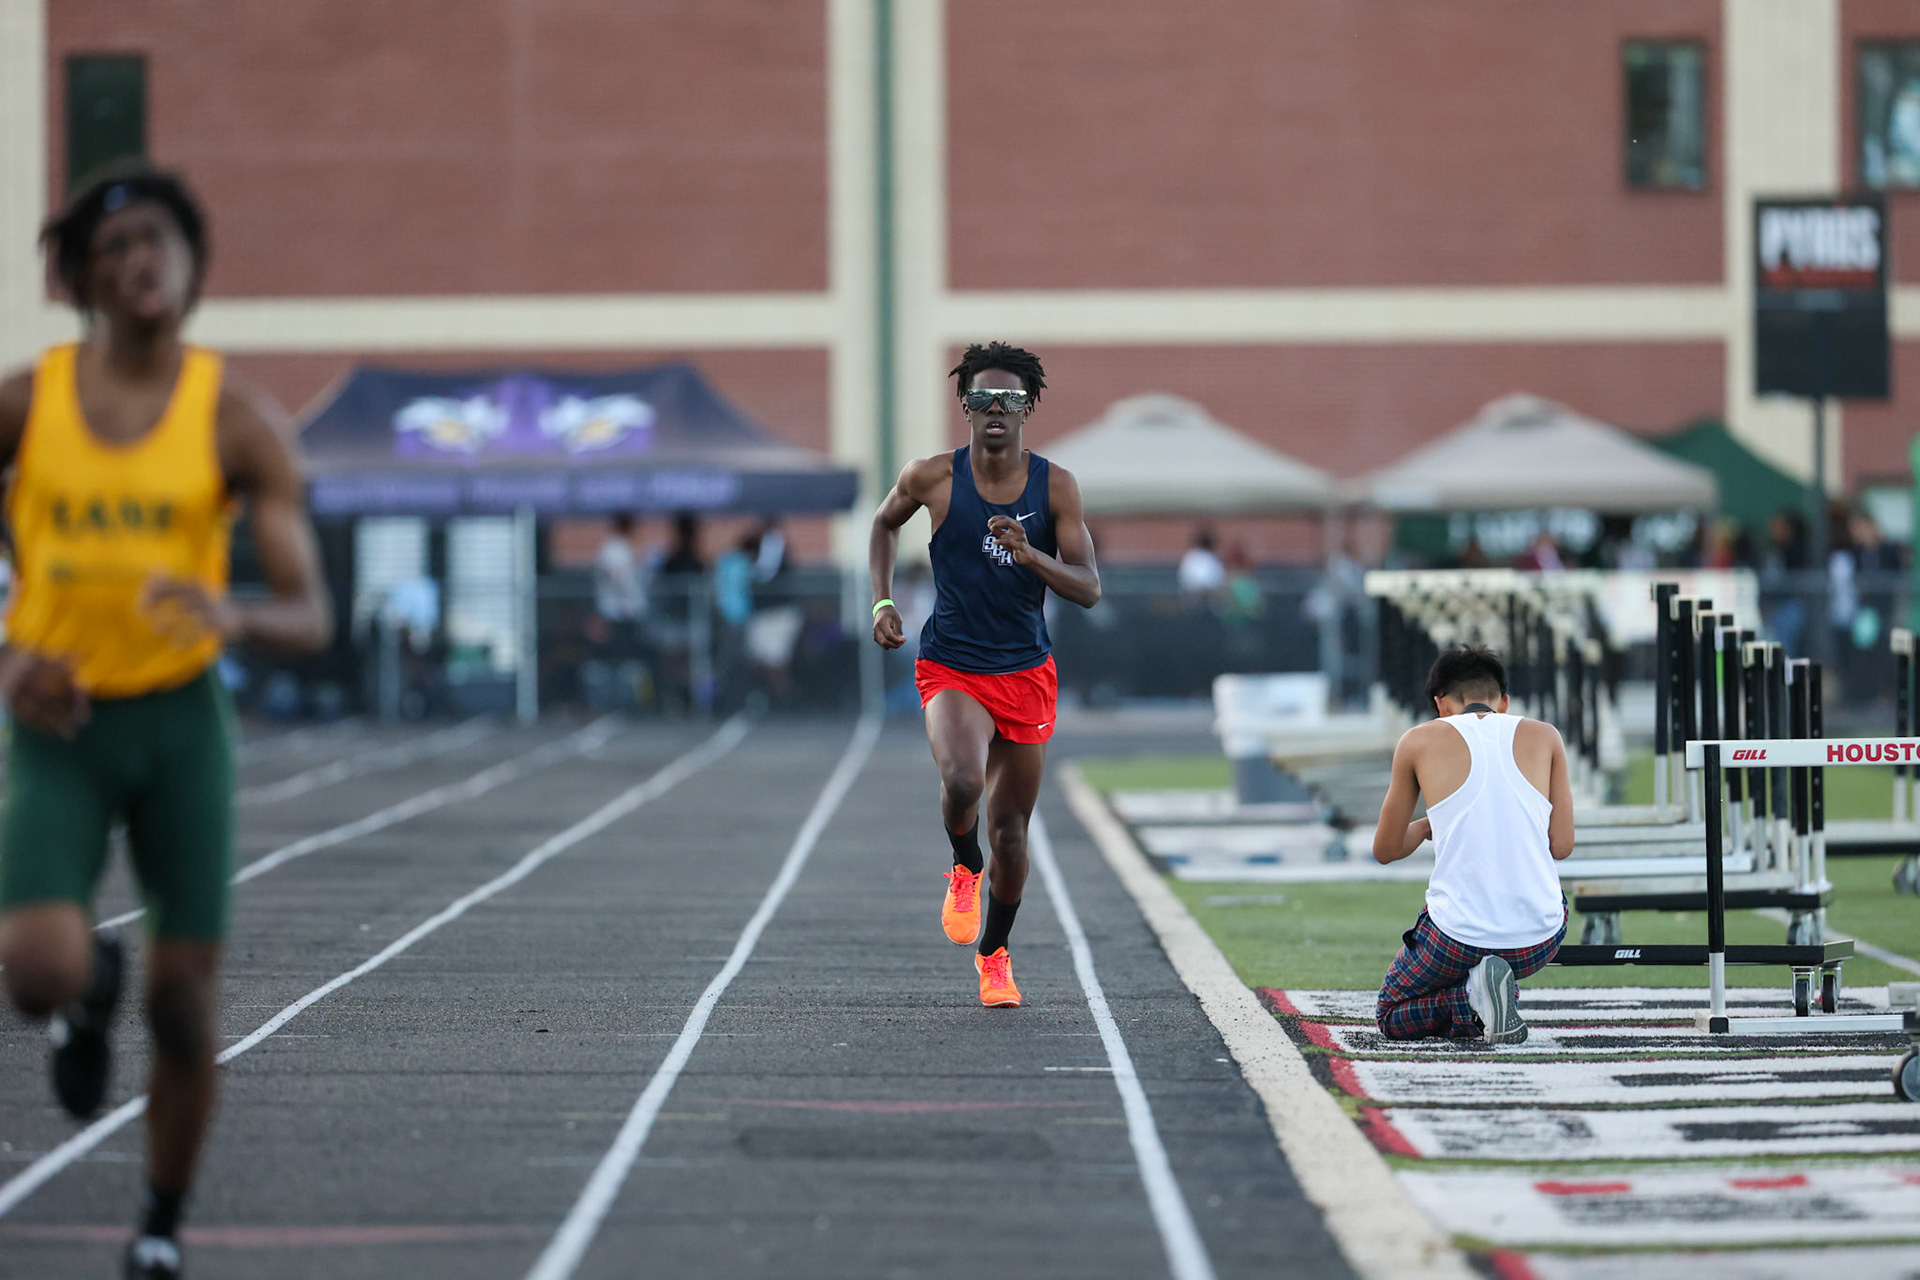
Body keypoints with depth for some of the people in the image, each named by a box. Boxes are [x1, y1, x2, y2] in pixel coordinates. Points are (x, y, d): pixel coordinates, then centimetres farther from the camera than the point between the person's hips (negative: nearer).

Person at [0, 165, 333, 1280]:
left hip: (182, 721, 0)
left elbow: (312, 620, -9)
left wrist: (238, 615, -32)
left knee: (186, 1004, 2)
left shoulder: (238, 420, -5)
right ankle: (91, 990, 18)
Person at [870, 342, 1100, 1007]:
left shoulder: (1055, 486, -6)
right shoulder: (932, 477, -8)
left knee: (1010, 832, 8)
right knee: (962, 780, -30)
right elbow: (885, 523, 14)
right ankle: (964, 869, 4)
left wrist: (1030, 555, -26)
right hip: (951, 669, -2)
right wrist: (883, 602, 3)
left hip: (1026, 672, 2)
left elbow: (1088, 590, -8)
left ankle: (994, 956, 32)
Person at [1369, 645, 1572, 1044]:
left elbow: (1385, 850, 12)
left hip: (1459, 938, -2)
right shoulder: (1544, 737, 7)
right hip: (1541, 938, 2)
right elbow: (1561, 845, 6)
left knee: (1391, 1015, 26)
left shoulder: (1419, 742, 4)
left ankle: (1474, 997, -6)